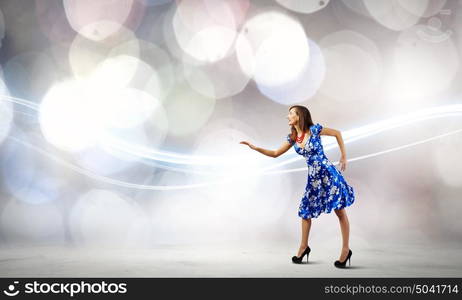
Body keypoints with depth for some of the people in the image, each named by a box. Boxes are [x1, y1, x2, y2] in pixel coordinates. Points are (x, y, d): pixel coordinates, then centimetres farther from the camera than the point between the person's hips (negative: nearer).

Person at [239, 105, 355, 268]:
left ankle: (346, 250, 9)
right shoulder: (292, 138, 5)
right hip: (313, 178, 6)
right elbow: (276, 153, 12)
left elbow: (337, 133, 0)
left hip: (328, 174, -6)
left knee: (340, 211, -1)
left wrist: (344, 156, -1)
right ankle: (304, 247, 26)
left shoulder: (314, 129, -11)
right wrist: (255, 147, 5)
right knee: (305, 212, 9)